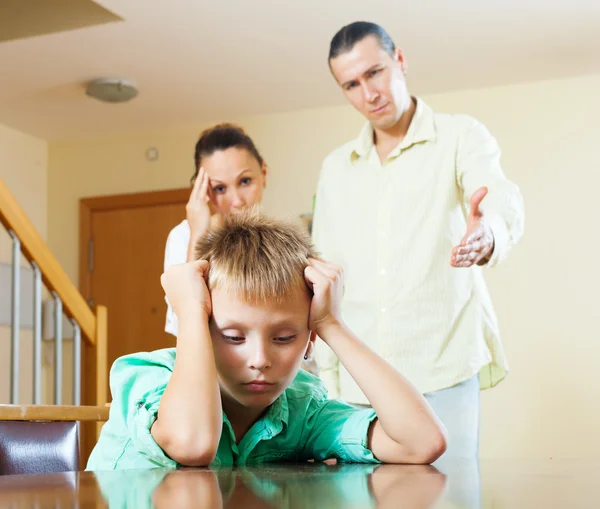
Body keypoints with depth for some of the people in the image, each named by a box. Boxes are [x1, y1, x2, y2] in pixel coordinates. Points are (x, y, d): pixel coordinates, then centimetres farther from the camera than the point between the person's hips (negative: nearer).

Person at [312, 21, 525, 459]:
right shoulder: (336, 169, 14)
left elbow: (504, 203, -19)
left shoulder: (461, 137, 2)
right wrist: (326, 374, 6)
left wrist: (488, 236, -43)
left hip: (443, 368, -3)